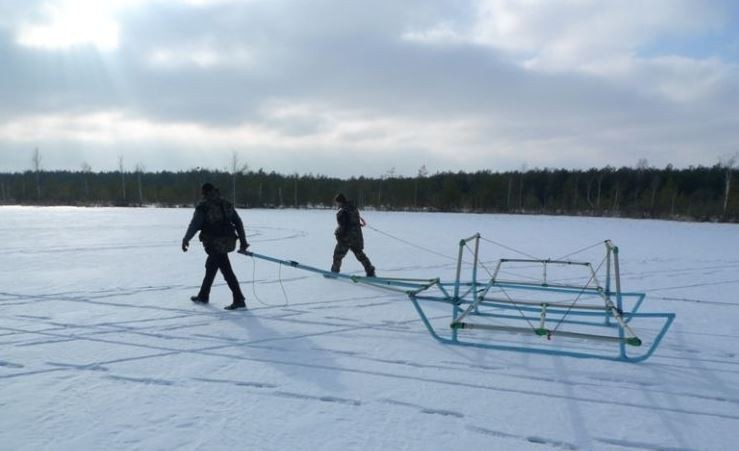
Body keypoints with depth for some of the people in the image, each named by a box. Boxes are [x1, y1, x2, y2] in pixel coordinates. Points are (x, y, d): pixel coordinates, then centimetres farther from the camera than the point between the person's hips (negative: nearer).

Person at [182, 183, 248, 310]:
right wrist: (243, 242, 11)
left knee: (227, 271, -6)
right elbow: (238, 223, 8)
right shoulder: (227, 205, 10)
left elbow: (194, 224, -14)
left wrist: (186, 239, -9)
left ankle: (239, 300, -7)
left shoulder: (203, 207, -7)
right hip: (227, 241, 7)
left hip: (214, 244, -7)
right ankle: (203, 296, 36)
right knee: (210, 267, 22)